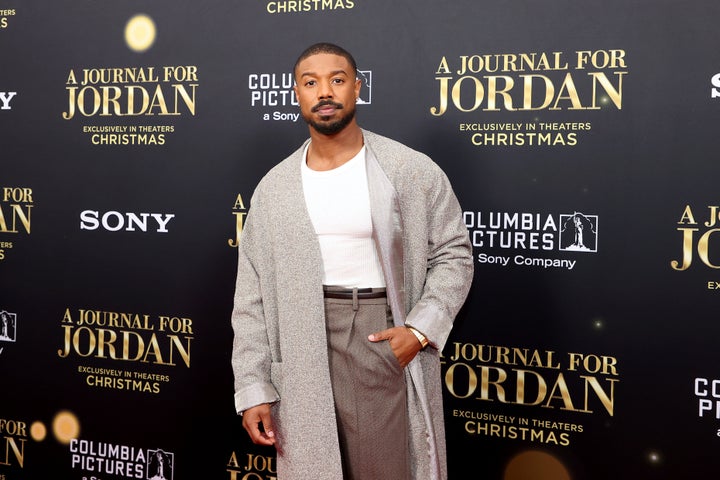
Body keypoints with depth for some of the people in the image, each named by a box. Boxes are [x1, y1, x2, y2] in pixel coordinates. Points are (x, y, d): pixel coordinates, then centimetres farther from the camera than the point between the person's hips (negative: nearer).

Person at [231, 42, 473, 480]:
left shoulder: (413, 171, -2)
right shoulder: (273, 189, 5)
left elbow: (453, 255, 2)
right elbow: (253, 298, 6)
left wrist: (421, 330, -12)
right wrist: (253, 388, 1)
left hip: (385, 342, -2)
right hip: (303, 364, 2)